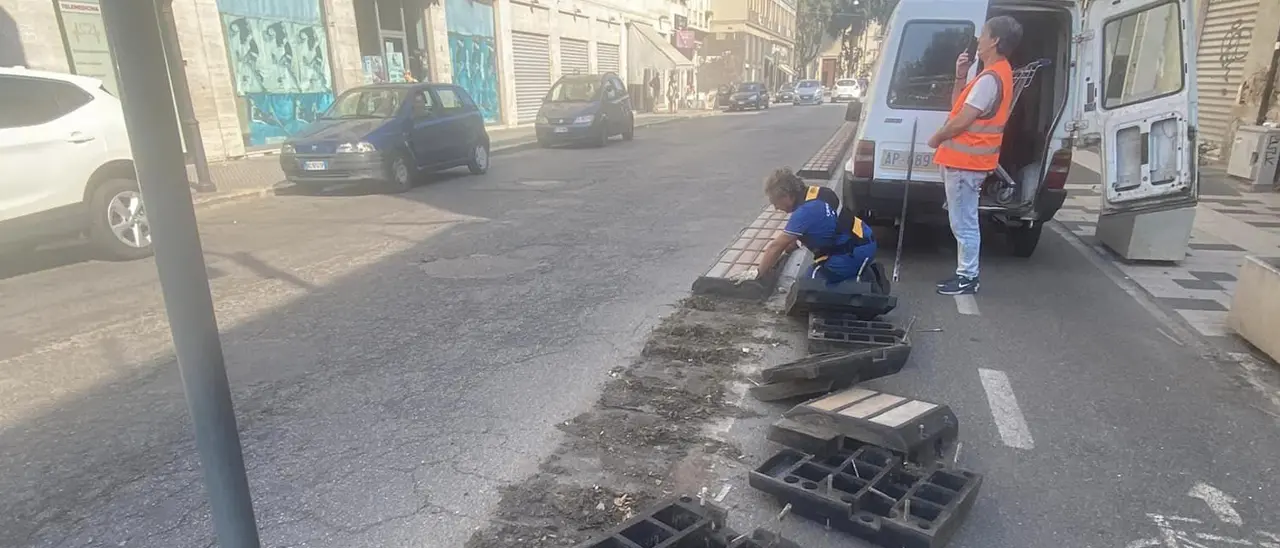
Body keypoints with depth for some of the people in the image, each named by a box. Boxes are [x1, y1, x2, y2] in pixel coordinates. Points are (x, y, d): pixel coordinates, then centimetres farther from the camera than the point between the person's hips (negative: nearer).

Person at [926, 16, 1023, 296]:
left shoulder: (990, 78, -18)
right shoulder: (998, 73, 17)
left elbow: (962, 120, -21)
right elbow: (958, 106, 20)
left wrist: (937, 138, -4)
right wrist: (960, 75, 9)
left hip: (965, 161, -11)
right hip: (966, 159, 11)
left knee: (963, 223, -4)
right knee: (963, 221, 15)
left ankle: (968, 278, 4)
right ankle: (966, 272, 23)